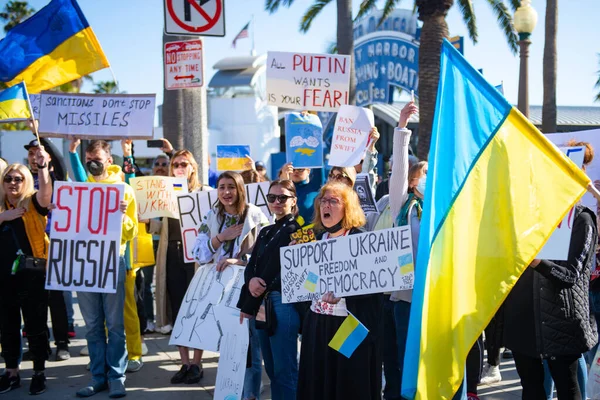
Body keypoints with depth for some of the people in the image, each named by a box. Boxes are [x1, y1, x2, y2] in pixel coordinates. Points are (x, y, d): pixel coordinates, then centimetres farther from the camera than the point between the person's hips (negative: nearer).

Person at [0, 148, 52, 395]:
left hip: (32, 273, -4)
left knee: (35, 325, 3)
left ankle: (39, 373, 14)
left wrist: (42, 166, -37)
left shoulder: (34, 203, -2)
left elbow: (46, 191, -23)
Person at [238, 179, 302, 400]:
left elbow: (282, 269, -12)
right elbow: (251, 265, 13)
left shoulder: (297, 230, -5)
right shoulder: (266, 232, 18)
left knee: (284, 369, -5)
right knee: (271, 368, 12)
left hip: (283, 302, -7)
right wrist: (251, 281, -9)